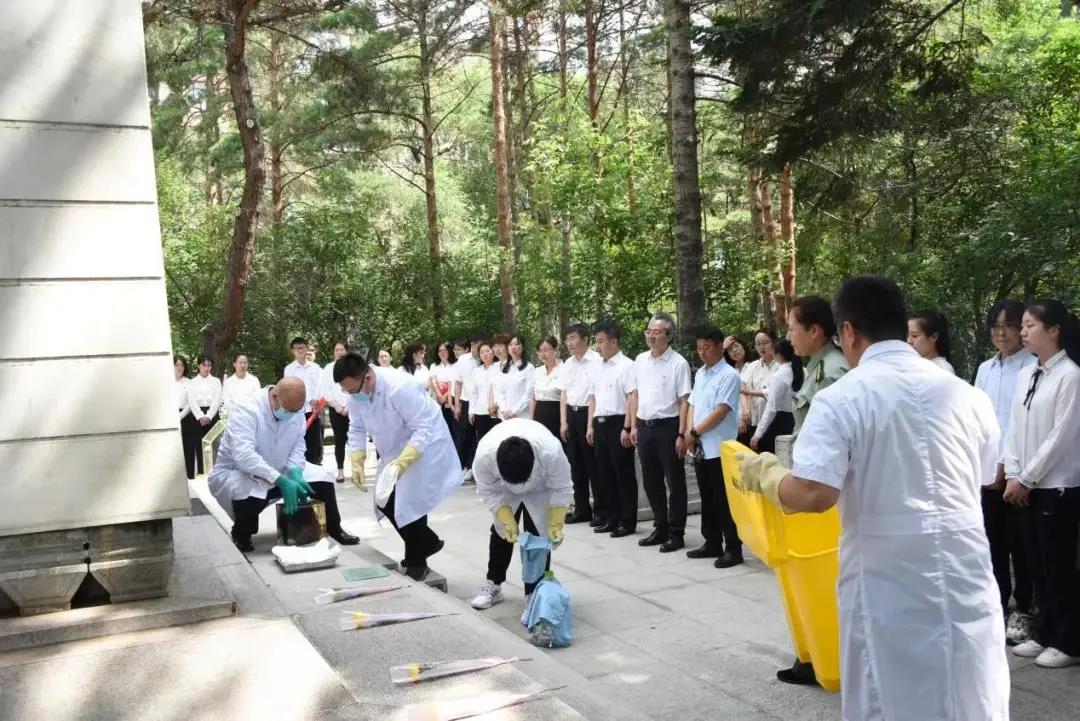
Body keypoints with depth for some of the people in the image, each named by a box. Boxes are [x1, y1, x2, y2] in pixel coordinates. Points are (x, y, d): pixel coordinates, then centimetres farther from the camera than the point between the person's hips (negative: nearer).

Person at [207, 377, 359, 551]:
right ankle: (241, 536, -7)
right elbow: (244, 456, -39)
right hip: (236, 473, -6)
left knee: (323, 478, -5)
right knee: (249, 491, -38)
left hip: (279, 471, 6)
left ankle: (334, 530, 17)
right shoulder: (246, 409, -29)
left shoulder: (296, 412, -9)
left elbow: (298, 445, -2)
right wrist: (282, 481, -45)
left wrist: (295, 473, -23)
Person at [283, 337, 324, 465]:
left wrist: (317, 403, -15)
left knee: (316, 444, 3)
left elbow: (319, 386, 2)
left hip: (314, 410, 2)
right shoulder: (289, 369, 6)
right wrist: (309, 400, -19)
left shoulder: (315, 367, 11)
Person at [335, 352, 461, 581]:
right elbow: (357, 429, -1)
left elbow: (424, 429, -32)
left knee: (409, 503, -11)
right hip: (394, 451, 7)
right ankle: (427, 542, 27)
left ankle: (416, 564, 9)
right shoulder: (355, 393, -14)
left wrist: (399, 465, -39)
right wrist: (357, 463, -13)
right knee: (385, 503, 6)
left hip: (425, 447, -7)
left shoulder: (400, 388, -34)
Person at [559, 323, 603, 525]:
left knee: (593, 465, 0)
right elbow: (563, 394, 13)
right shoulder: (568, 364, 10)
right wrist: (563, 422, 7)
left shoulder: (596, 361, -12)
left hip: (588, 413, -7)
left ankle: (600, 511, 10)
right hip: (571, 414, 7)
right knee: (576, 464, 12)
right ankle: (581, 509, 22)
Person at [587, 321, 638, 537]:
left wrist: (626, 428, -18)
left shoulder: (626, 365, -9)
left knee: (624, 474, 1)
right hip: (600, 423, 8)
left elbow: (633, 398, -14)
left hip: (617, 423, -8)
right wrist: (591, 425, 15)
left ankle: (627, 521, 9)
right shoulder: (599, 367, 14)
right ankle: (611, 518, 23)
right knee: (604, 474, 12)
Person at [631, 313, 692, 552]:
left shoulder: (678, 363, -10)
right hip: (644, 426, 6)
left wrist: (682, 434, -15)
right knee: (651, 481, 14)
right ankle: (660, 528, 29)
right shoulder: (640, 360, 9)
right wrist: (633, 426, 11)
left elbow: (684, 402, -11)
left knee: (675, 481, 4)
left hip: (667, 426, -6)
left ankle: (676, 533, 14)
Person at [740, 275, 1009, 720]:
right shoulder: (966, 394, 3)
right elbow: (986, 478, 15)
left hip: (887, 573, -4)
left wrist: (764, 475, -1)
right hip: (967, 566, 4)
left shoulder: (841, 398, -11)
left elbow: (814, 495, -20)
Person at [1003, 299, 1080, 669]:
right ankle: (1043, 634, 25)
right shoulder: (1025, 374, 8)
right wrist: (1013, 475, 0)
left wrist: (1026, 478, -12)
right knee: (1037, 565, 14)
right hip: (1027, 486, 7)